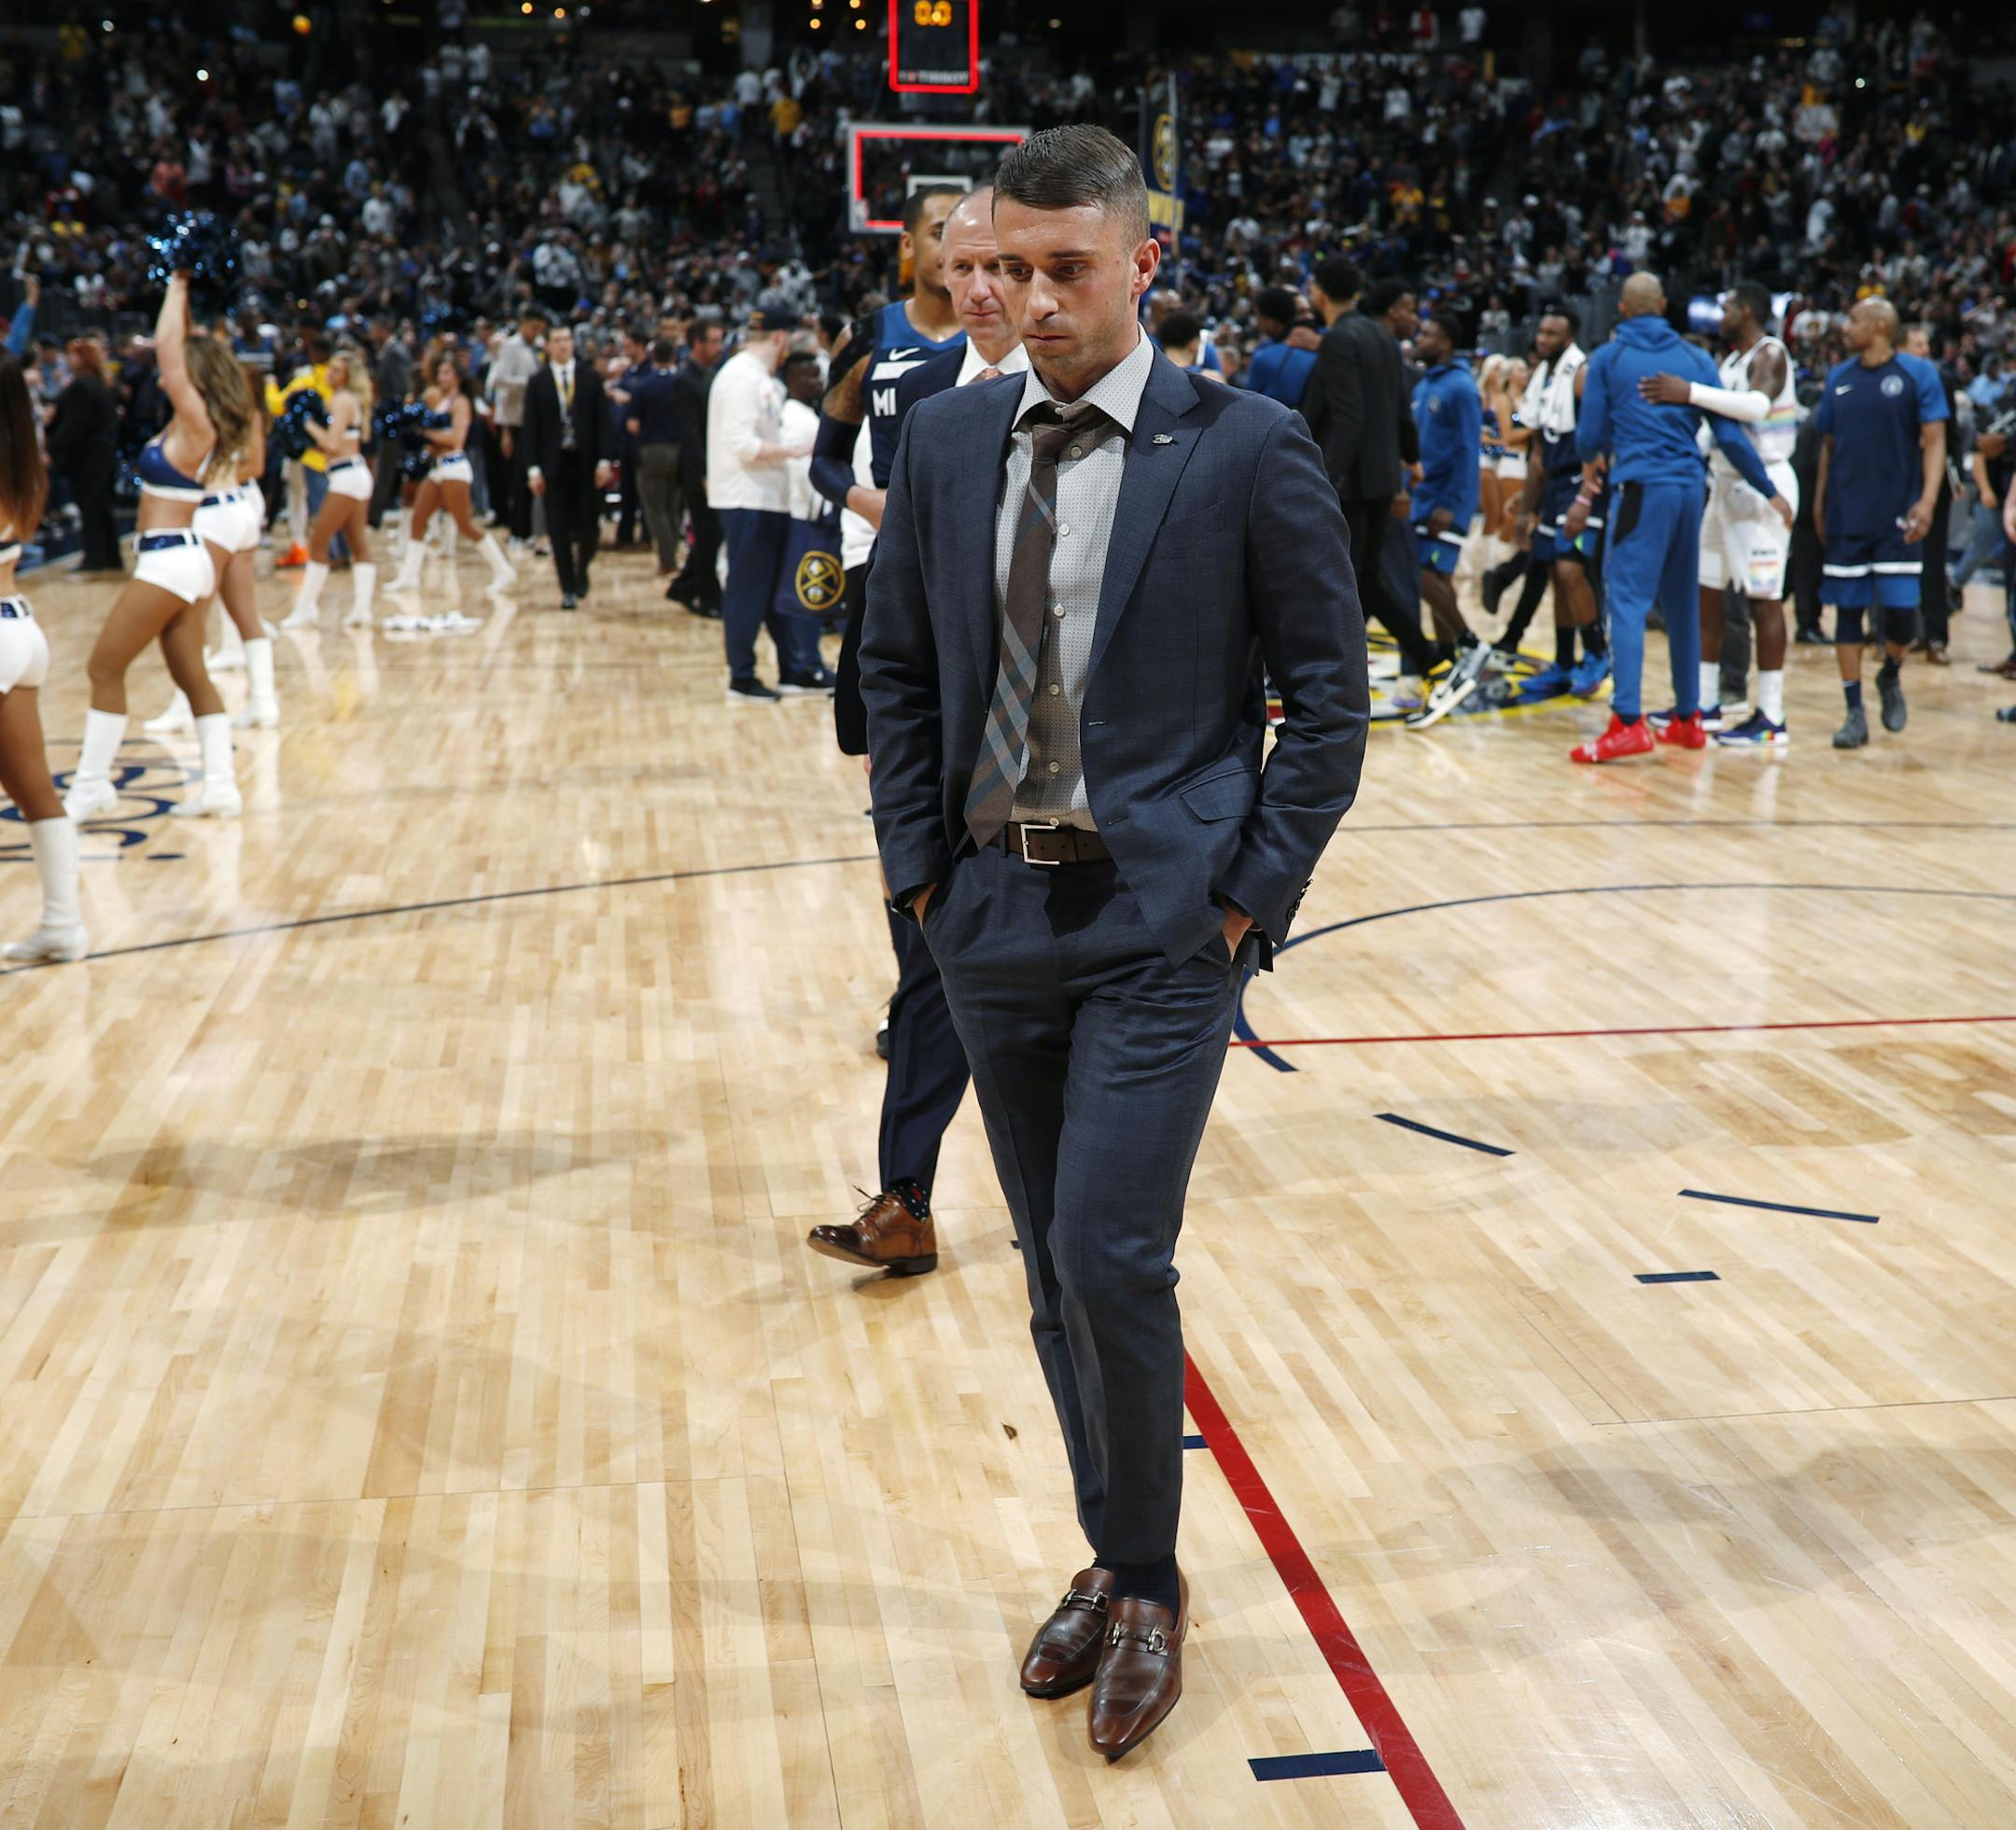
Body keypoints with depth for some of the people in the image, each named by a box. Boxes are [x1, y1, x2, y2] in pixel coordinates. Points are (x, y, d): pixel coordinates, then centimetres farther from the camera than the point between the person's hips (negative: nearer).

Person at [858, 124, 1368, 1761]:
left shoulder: (1246, 448, -7)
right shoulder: (949, 440, 6)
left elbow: (1329, 692, -4)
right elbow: (899, 668, 13)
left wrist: (1254, 895, -9)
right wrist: (920, 863, 5)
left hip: (1164, 924, -5)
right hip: (995, 919, 5)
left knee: (1111, 1258, -10)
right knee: (1055, 1271, 13)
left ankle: (1147, 1582, 14)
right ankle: (1121, 1563, 31)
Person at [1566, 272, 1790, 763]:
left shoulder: (1607, 359, 2)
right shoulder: (1694, 358, 10)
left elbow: (1589, 437, 3)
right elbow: (1729, 435, 6)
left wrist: (1593, 463, 26)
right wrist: (1771, 491, 13)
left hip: (1641, 488, -5)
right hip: (1690, 488, 5)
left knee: (1627, 600, -9)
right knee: (1683, 604, 14)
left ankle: (1629, 722, -23)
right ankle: (1687, 718, 21)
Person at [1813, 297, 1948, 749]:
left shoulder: (1918, 373, -3)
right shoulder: (1839, 377, 9)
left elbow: (1934, 441, -6)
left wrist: (1928, 499, -17)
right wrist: (1820, 500, 11)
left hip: (1896, 516, -3)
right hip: (1846, 517, 4)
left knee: (1900, 610, -7)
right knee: (1848, 610, 2)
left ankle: (1890, 677, 25)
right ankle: (1855, 714, 10)